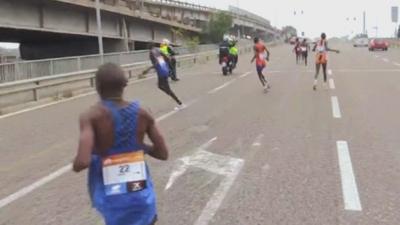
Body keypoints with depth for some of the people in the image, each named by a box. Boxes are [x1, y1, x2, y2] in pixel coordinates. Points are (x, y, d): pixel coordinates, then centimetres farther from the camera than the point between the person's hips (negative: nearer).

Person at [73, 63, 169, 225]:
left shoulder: (91, 116, -17)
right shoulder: (142, 114, -6)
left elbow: (82, 162, -27)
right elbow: (163, 154, -1)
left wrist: (75, 163, -4)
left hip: (111, 198, -2)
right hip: (141, 193, 2)